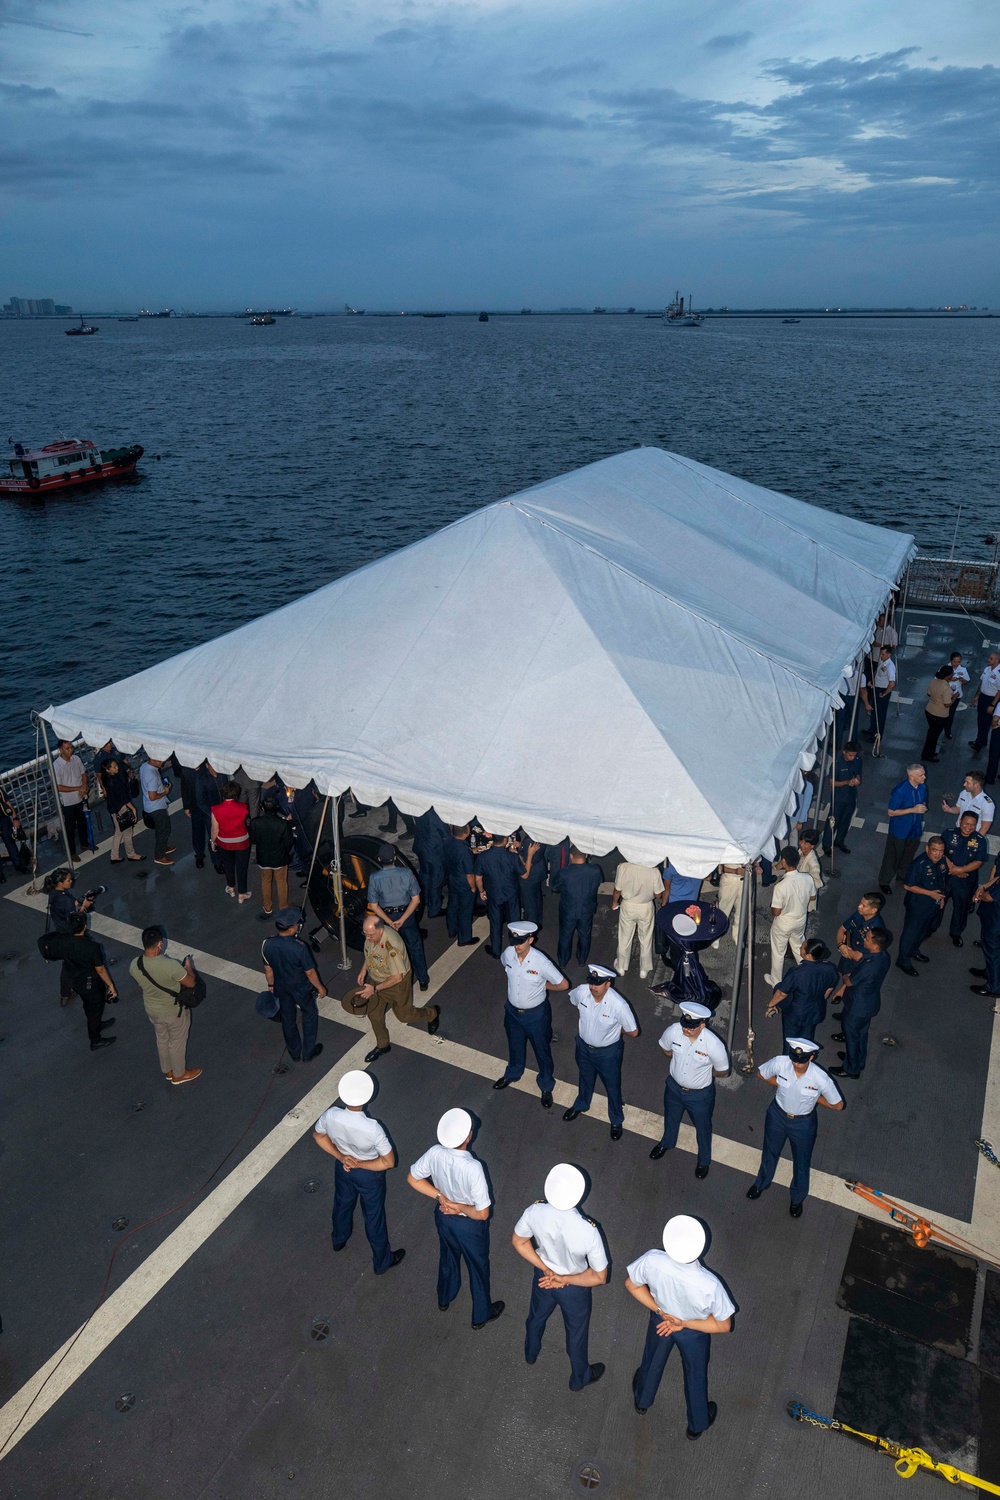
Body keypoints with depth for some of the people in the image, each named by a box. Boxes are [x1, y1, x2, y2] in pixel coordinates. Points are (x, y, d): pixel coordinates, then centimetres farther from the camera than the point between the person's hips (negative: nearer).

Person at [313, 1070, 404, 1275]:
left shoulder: (330, 1115, -30)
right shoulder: (372, 1128, -41)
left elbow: (318, 1136, -7)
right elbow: (389, 1162, -27)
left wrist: (341, 1157, -4)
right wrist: (360, 1164, -17)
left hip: (343, 1168, 4)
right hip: (369, 1175, -4)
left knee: (342, 1204, 34)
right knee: (374, 1217, 21)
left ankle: (338, 1240, 63)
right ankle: (382, 1262, 45)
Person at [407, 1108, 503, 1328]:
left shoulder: (435, 1153, -27)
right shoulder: (473, 1168, -41)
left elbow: (413, 1179, -9)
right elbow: (482, 1213, -32)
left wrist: (441, 1198, -10)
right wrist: (460, 1207, -16)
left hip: (443, 1216, 5)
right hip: (469, 1224, -4)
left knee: (448, 1257, 33)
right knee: (478, 1267, 24)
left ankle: (445, 1299, 60)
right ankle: (481, 1315, 48)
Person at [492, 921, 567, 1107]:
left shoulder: (541, 962, -32)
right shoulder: (508, 953, -19)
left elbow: (563, 984, -21)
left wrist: (543, 985, -9)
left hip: (536, 1014, -4)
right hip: (512, 1011, 4)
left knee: (542, 1051, 18)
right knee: (515, 1046, 29)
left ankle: (546, 1087, 44)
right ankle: (512, 1074, 58)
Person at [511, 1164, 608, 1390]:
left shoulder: (534, 1212, -32)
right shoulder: (588, 1231, -40)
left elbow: (518, 1241, -11)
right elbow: (599, 1277, -26)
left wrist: (545, 1269, -10)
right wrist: (565, 1280, -17)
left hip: (542, 1276, 3)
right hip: (575, 1288, -3)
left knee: (536, 1316, 35)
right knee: (576, 1333, 28)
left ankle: (531, 1354, 66)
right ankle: (579, 1378, 56)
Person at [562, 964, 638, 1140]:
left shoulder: (619, 1005, -36)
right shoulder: (582, 991, -24)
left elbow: (633, 1032, -21)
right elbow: (570, 998, 3)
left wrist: (614, 1028, -8)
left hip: (608, 1052, -3)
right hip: (584, 1046, 4)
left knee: (612, 1087, 21)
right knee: (585, 1079, 31)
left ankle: (617, 1120, 48)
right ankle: (581, 1105, 60)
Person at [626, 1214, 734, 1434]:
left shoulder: (652, 1261, -38)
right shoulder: (709, 1285, -42)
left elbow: (632, 1285, -16)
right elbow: (723, 1326, -24)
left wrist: (660, 1311, -14)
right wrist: (684, 1323, -18)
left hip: (660, 1321, 2)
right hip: (694, 1333, -2)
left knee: (652, 1360, 34)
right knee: (695, 1376, 30)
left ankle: (642, 1400, 63)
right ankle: (697, 1425, 57)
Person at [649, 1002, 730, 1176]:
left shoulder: (714, 1044, -36)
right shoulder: (673, 1031, -28)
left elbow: (722, 1072, -15)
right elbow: (666, 1049, -2)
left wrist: (702, 1072, -3)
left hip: (700, 1094, -3)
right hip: (674, 1086, 3)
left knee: (703, 1128, 24)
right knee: (671, 1118, 31)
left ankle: (704, 1160, 54)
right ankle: (666, 1143, 63)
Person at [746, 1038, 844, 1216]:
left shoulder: (821, 1079, -33)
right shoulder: (779, 1063, -29)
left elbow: (838, 1105, -16)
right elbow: (761, 1073, -6)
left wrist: (813, 1097, -17)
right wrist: (779, 1084, -15)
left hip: (803, 1123, -2)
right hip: (777, 1115, 2)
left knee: (801, 1162, 23)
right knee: (770, 1152, 27)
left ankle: (797, 1198, 53)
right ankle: (762, 1183, 58)